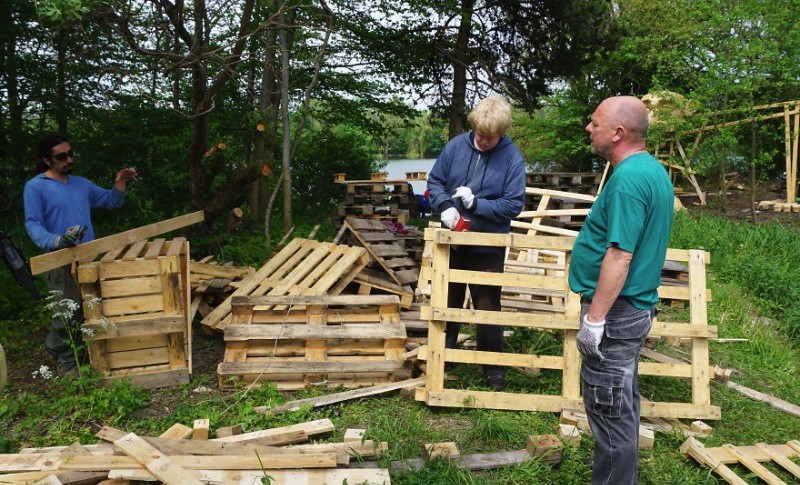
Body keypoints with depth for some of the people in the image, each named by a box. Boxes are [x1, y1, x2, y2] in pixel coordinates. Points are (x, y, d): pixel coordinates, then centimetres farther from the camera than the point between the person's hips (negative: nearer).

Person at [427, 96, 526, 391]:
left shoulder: (513, 159, -13)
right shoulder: (456, 146, -5)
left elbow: (514, 204, -14)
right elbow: (434, 181, 2)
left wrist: (476, 203, -24)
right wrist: (445, 206, -17)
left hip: (488, 247, -3)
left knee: (487, 307, 7)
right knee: (447, 302, 18)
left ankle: (493, 366, 24)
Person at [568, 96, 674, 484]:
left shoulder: (627, 179, -22)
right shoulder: (654, 170, 11)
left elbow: (620, 255, -27)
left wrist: (594, 319, -24)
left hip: (615, 311, -11)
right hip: (635, 305, 11)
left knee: (609, 410, 2)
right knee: (622, 404, 23)